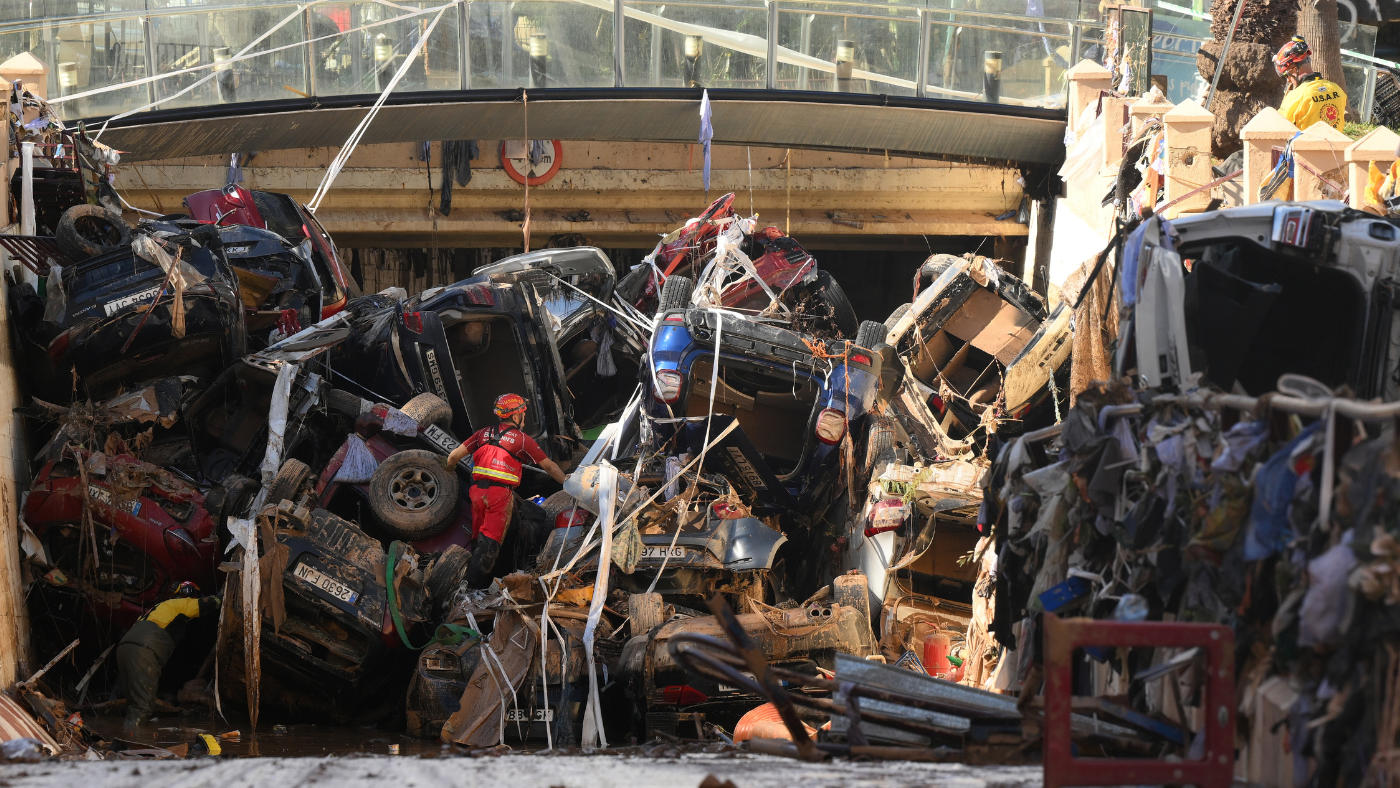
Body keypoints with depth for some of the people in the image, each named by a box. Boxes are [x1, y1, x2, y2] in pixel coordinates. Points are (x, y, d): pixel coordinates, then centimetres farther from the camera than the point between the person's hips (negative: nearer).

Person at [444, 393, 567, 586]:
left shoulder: (484, 433, 12)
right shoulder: (522, 439, 1)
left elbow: (454, 455, 12)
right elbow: (549, 466, 6)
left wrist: (448, 468, 33)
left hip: (478, 490, 5)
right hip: (501, 493, -5)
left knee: (479, 537, 15)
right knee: (490, 540, -3)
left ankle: (472, 575, 18)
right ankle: (476, 581, -8)